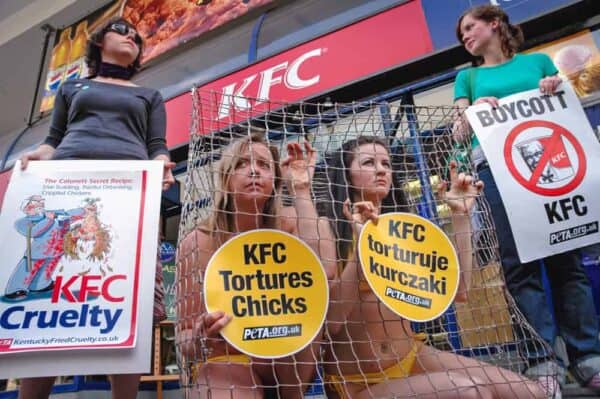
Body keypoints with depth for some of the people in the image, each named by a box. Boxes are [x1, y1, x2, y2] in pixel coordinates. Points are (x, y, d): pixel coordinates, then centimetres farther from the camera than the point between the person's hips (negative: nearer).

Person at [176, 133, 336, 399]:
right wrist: (200, 339, -34)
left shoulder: (289, 223, -6)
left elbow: (322, 271, -28)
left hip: (288, 360, 5)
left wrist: (301, 190, -21)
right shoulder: (198, 242, -10)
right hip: (226, 362, -4)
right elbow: (184, 337, -8)